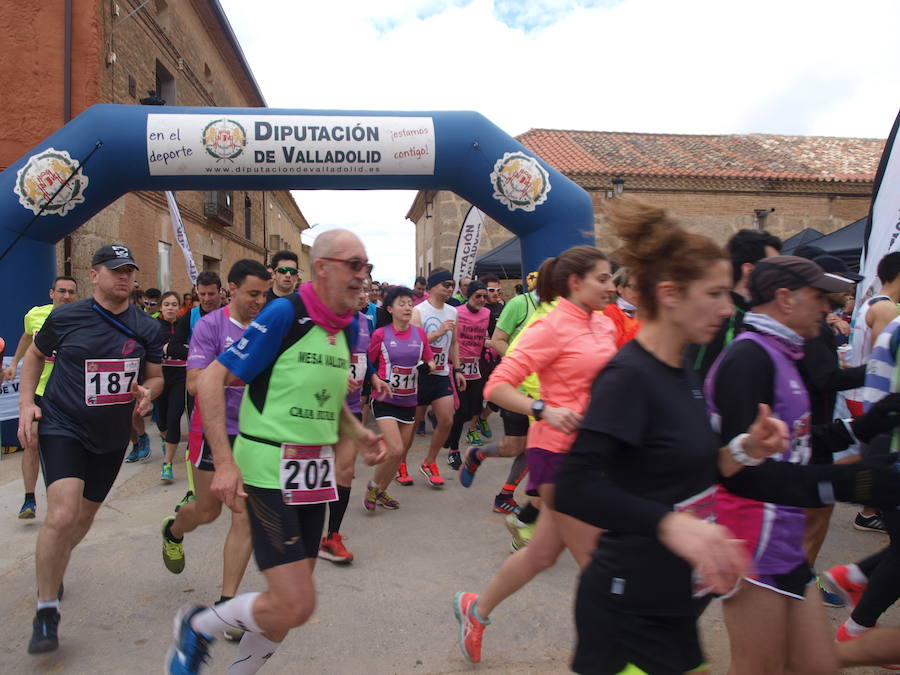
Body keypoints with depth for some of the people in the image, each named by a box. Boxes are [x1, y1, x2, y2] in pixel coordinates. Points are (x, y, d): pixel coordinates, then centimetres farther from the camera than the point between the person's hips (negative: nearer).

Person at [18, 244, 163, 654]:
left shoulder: (147, 329, -2)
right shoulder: (65, 318, -7)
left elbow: (156, 377, 7)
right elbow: (35, 356, 10)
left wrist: (146, 392, -16)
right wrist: (26, 403, -1)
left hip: (112, 436, 4)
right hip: (62, 427, -3)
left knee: (85, 516, 19)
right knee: (62, 515, -21)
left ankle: (51, 571, 49)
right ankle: (46, 610, -1)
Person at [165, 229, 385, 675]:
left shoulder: (346, 328, 7)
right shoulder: (285, 314, -15)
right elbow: (212, 379, -14)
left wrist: (359, 434, 3)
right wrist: (225, 461, -21)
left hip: (315, 473, 7)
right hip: (269, 471, -7)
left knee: (291, 602, 15)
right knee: (295, 605, -9)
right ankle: (198, 626, 18)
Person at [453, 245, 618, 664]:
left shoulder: (604, 326, 10)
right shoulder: (551, 327, -13)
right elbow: (497, 387, -17)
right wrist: (544, 411, -30)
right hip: (559, 449, -8)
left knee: (544, 552, 17)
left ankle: (476, 609, 38)